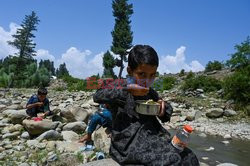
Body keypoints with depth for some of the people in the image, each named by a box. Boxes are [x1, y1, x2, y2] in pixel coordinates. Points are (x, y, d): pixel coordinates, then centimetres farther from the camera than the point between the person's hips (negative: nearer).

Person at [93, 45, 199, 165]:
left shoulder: (151, 93, 14)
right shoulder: (120, 85, -2)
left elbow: (168, 110, 26)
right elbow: (97, 96, -18)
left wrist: (163, 108, 0)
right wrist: (127, 90, -24)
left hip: (152, 135, 6)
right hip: (129, 140, -6)